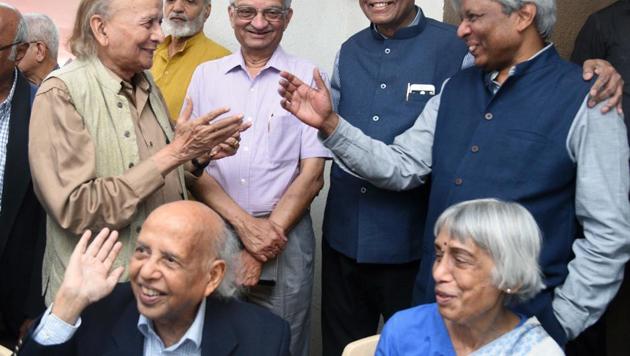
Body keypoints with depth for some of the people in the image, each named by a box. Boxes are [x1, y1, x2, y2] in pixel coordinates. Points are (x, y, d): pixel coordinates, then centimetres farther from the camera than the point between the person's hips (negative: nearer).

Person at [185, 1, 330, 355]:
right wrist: (244, 222, -12)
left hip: (282, 235, -2)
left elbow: (312, 174, -4)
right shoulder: (206, 75, 5)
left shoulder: (308, 77, -2)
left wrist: (264, 242, -10)